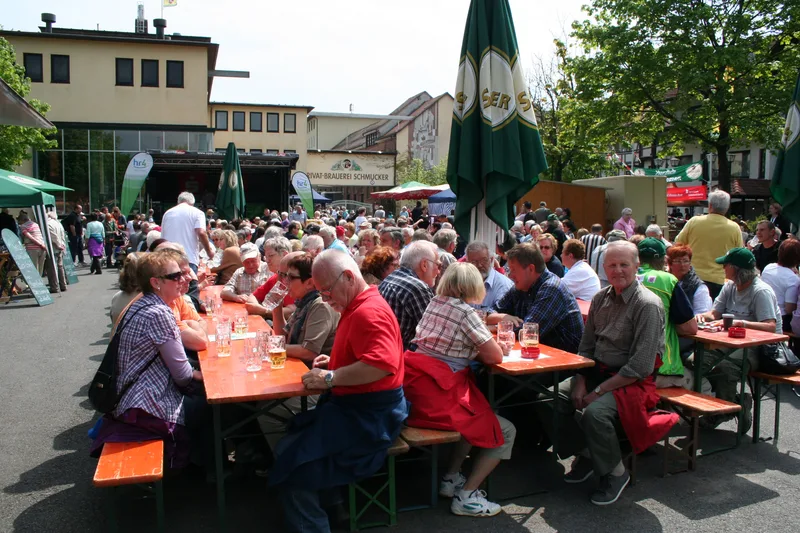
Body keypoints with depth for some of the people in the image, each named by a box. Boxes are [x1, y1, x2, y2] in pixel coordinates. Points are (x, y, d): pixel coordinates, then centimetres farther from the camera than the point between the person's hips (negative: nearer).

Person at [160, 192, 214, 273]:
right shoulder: (196, 212, 4)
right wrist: (209, 251, 1)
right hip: (189, 260, -4)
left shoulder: (167, 213, 17)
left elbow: (162, 236, 21)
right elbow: (201, 233, -11)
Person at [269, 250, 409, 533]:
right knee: (292, 433, 14)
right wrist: (333, 362, 10)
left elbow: (382, 364, -36)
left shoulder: (369, 312, -22)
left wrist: (330, 378, -25)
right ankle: (327, 503, 25)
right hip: (355, 404, 11)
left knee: (291, 457, -12)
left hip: (369, 415, -11)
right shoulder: (357, 307, 11)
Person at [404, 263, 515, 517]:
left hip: (416, 387, 9)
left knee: (477, 416, 31)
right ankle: (465, 496, 7)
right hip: (438, 394, -8)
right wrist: (478, 350, 12)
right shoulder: (465, 312, -9)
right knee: (505, 432, 7)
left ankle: (451, 479, 30)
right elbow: (495, 356, -7)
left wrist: (471, 349, 17)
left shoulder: (433, 303, 12)